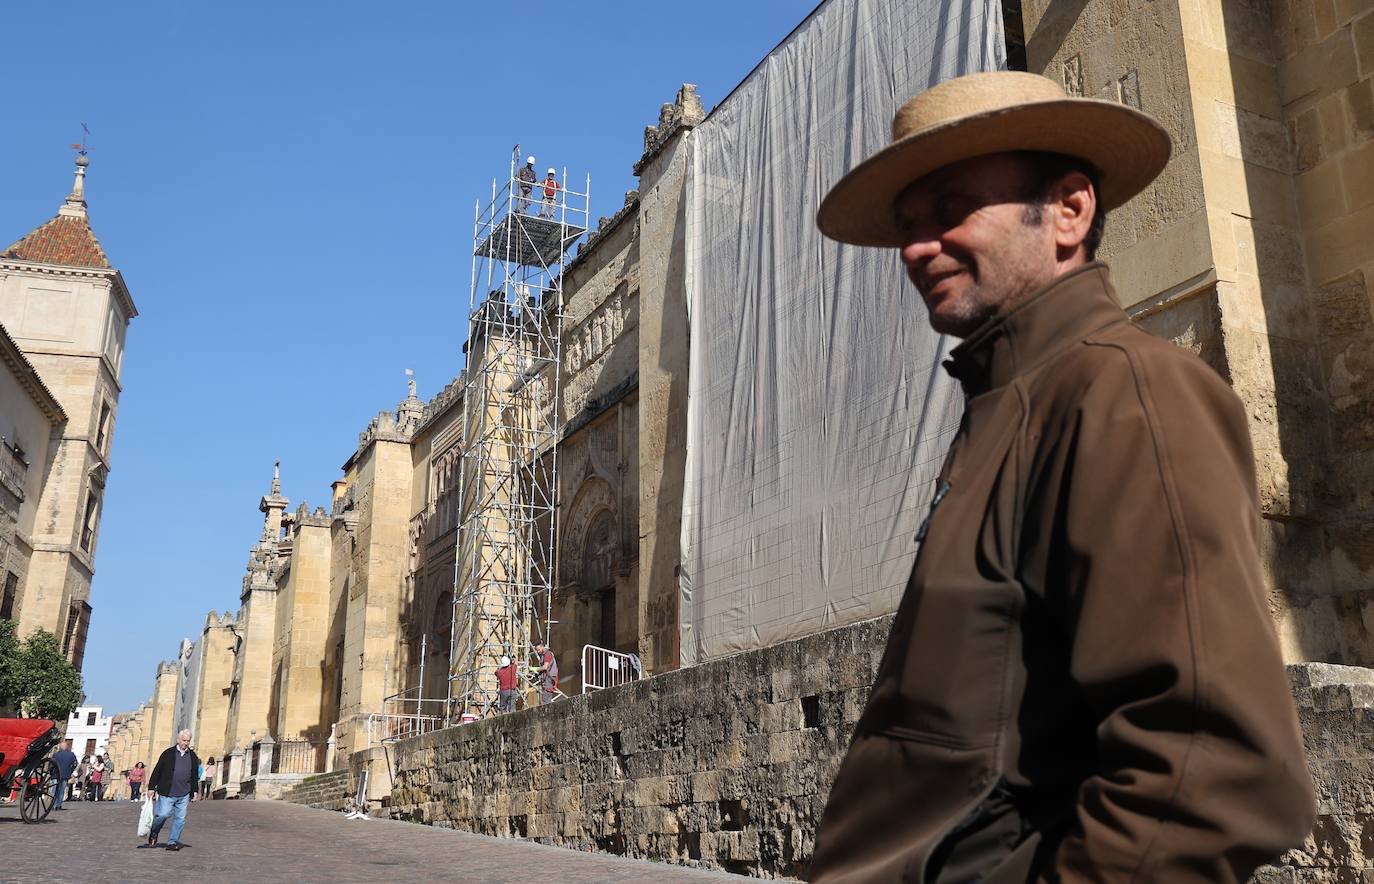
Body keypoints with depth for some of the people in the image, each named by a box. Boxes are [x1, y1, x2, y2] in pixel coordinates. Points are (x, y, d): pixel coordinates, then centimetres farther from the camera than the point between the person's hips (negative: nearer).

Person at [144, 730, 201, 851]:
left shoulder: (192, 756, 11)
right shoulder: (168, 753, 0)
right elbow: (157, 770, 1)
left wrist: (194, 792, 15)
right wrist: (151, 787, -2)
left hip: (183, 795, 3)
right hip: (167, 793, -3)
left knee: (180, 819, 1)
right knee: (163, 814, -8)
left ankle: (173, 842, 10)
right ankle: (153, 833, 20)